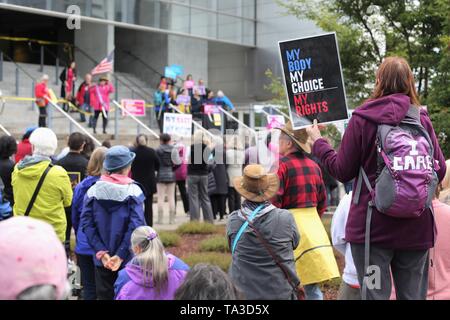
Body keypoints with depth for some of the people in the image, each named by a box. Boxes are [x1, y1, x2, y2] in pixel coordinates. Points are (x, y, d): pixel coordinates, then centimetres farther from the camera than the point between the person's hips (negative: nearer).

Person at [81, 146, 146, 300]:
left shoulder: (93, 190, -2)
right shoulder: (133, 191, -9)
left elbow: (86, 223, -8)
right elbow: (136, 225, -17)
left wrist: (101, 252, -8)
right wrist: (120, 255, -13)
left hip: (102, 259, 2)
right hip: (128, 260, -2)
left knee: (104, 295, 11)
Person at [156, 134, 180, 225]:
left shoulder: (158, 150, -9)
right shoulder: (174, 150, 0)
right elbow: (178, 163, -1)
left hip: (161, 176, -3)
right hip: (171, 176, 3)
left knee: (160, 198, 0)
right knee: (171, 198, 8)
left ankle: (160, 219, -2)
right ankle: (172, 219, 9)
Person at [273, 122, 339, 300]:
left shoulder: (281, 165, -12)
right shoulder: (314, 166, 7)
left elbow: (274, 202, -16)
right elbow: (322, 202, 13)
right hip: (313, 225, 6)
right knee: (311, 284, 9)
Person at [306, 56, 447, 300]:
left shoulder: (362, 119, -5)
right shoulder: (422, 119, 1)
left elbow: (343, 171, -1)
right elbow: (439, 171, 4)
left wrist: (318, 143, 14)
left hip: (373, 225, -2)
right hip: (416, 227, 3)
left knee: (376, 294, 2)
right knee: (413, 295, 10)